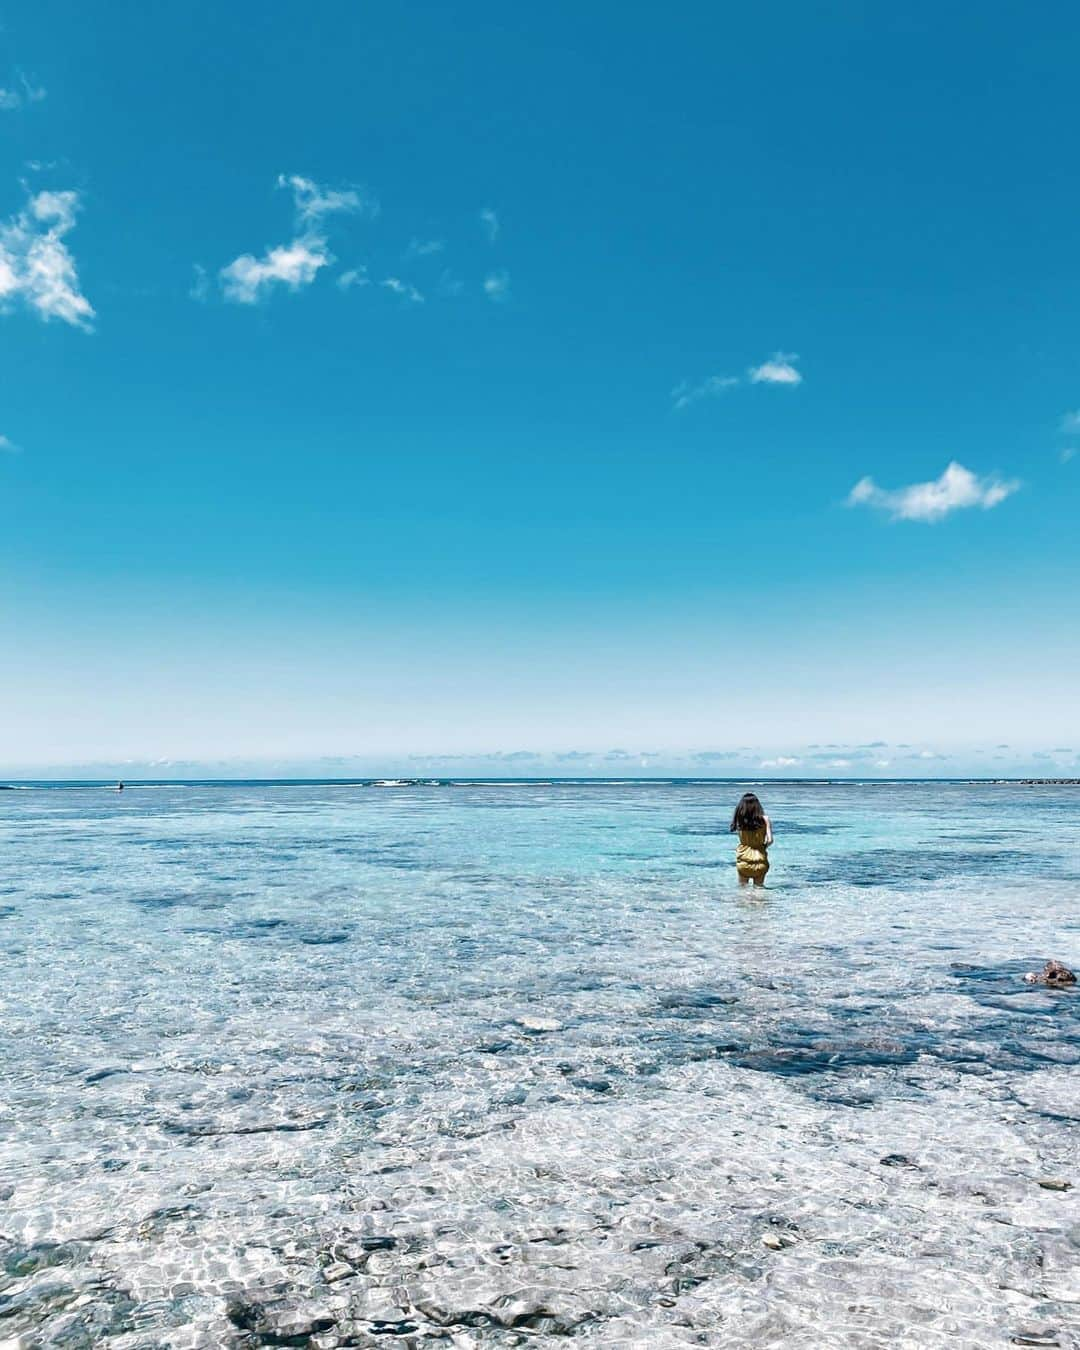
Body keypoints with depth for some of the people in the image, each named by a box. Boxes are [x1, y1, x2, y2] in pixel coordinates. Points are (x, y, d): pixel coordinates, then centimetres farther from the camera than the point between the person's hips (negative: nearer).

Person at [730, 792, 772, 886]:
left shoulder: (739, 820, -9)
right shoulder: (764, 819, -8)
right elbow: (770, 840, -9)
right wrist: (763, 846, 9)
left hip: (743, 860, 0)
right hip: (760, 860, 0)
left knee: (742, 888, 18)